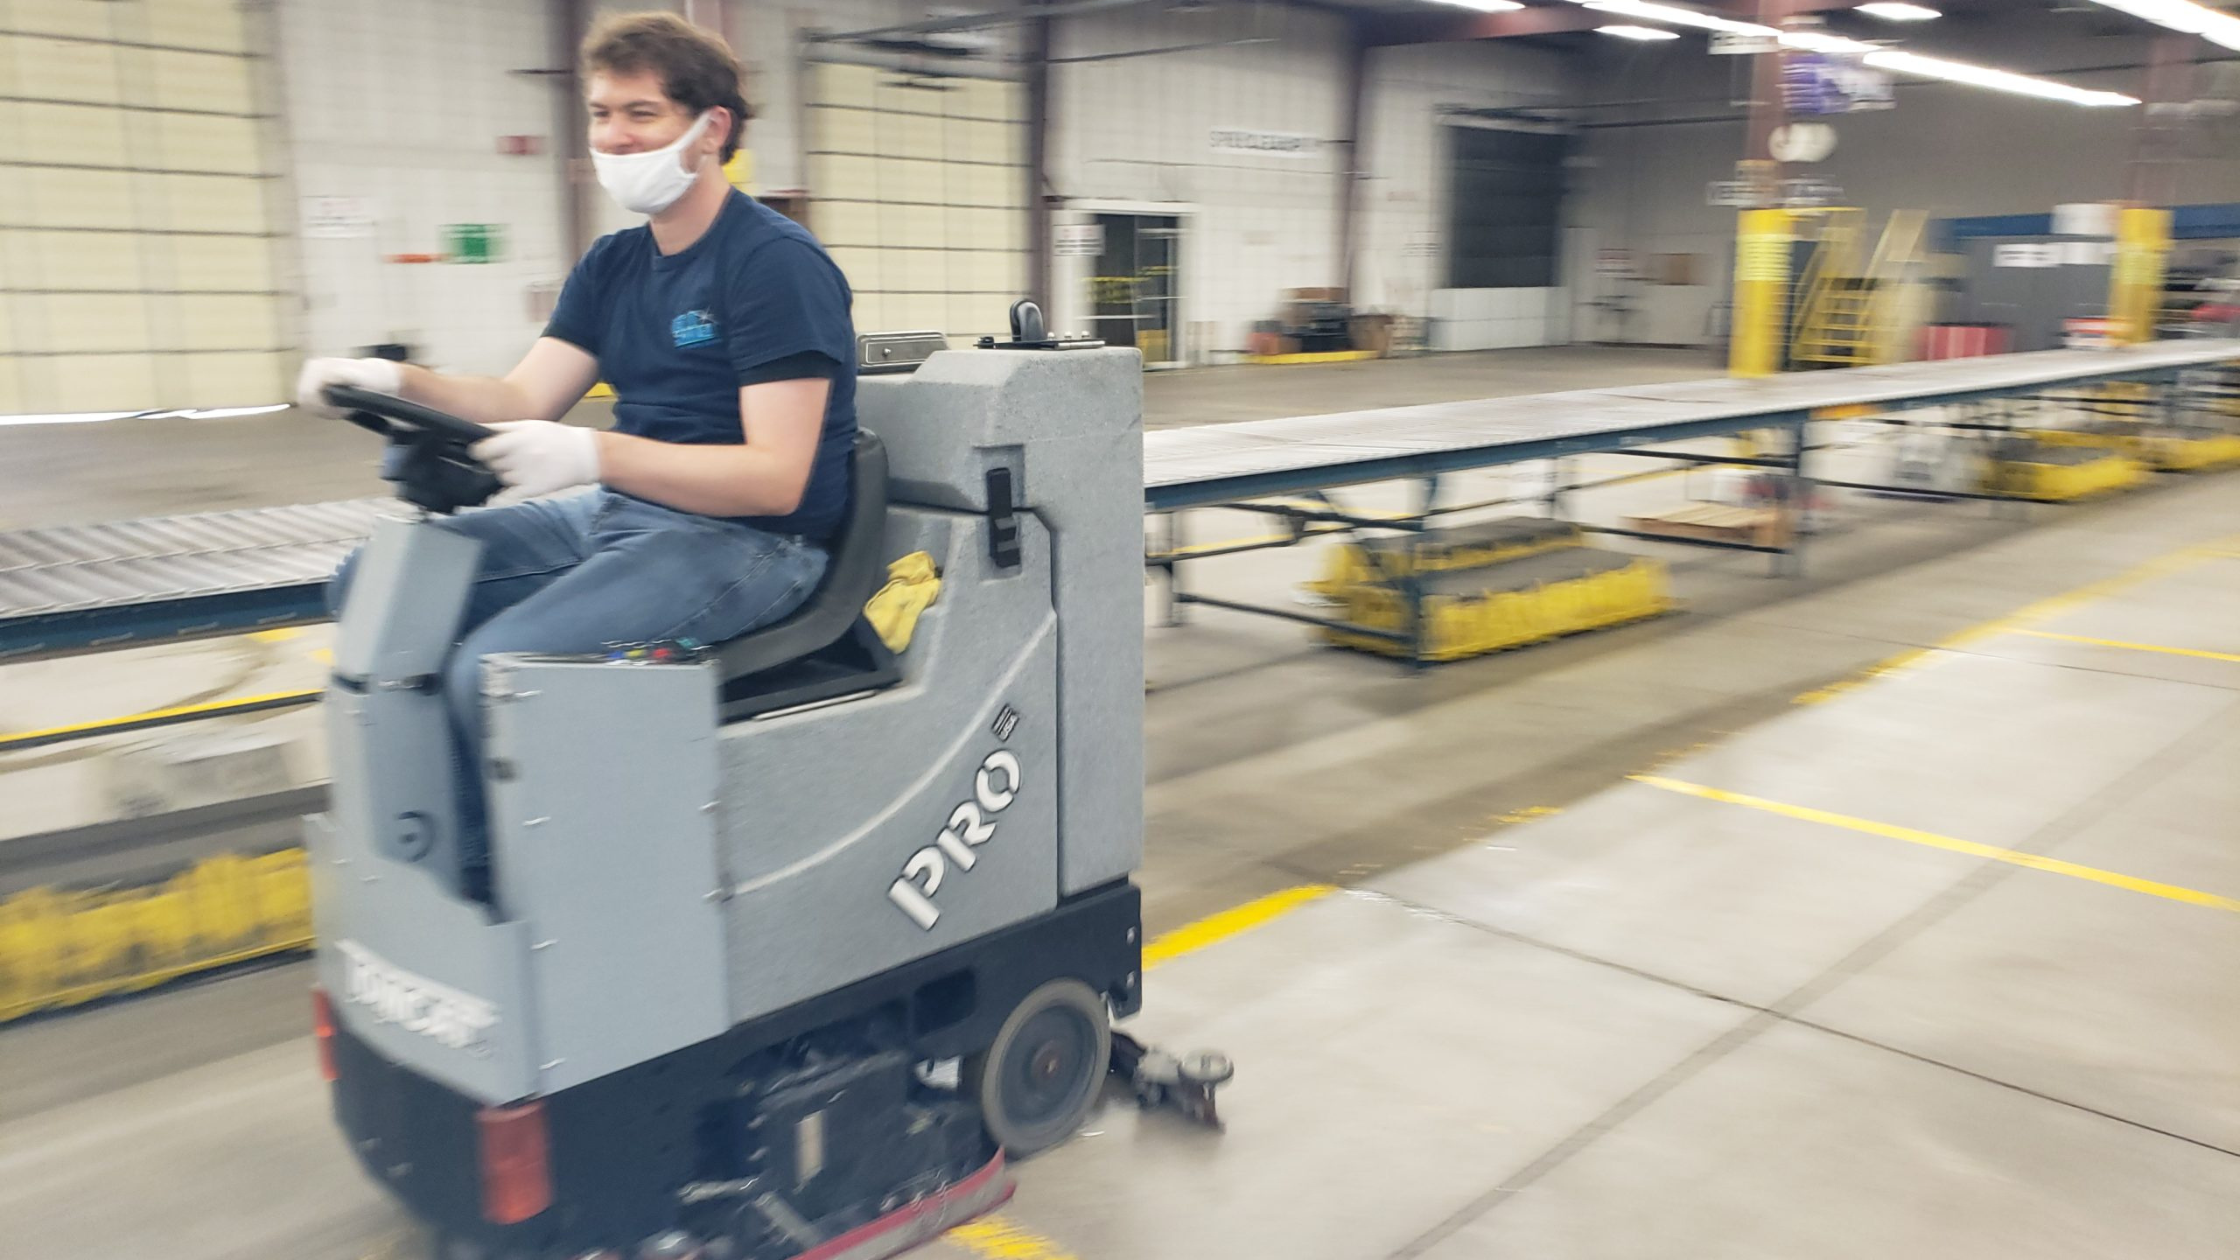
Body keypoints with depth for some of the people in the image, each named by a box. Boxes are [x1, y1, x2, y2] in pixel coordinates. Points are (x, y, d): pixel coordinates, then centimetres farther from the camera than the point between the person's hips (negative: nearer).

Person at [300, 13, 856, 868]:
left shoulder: (775, 263, -13)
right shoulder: (613, 266, 14)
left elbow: (776, 479, -21)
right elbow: (521, 403, 8)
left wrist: (594, 455, -31)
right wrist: (398, 384, -11)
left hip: (746, 539, -9)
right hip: (620, 517, 9)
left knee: (494, 667, -27)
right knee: (374, 587, 5)